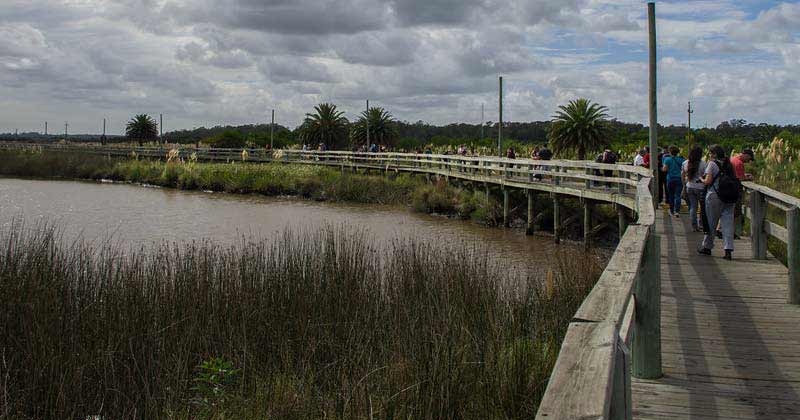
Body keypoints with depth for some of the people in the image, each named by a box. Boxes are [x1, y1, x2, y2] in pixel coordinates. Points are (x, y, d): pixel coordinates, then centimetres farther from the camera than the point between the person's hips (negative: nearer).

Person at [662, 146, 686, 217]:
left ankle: (672, 211, 20)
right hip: (679, 179, 1)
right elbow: (683, 169, 3)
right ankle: (677, 211, -14)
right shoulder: (681, 159, 3)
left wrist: (662, 168, 10)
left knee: (671, 195, 11)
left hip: (670, 179, -1)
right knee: (678, 195, -2)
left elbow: (664, 169, -10)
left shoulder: (667, 159, -5)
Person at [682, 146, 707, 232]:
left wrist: (685, 183, 22)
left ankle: (694, 226, 9)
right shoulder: (703, 163, -12)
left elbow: (682, 175, 11)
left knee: (693, 207, 9)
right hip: (700, 187, -4)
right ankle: (701, 225, 9)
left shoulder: (685, 163, 2)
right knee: (704, 207, 10)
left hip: (689, 187, 4)